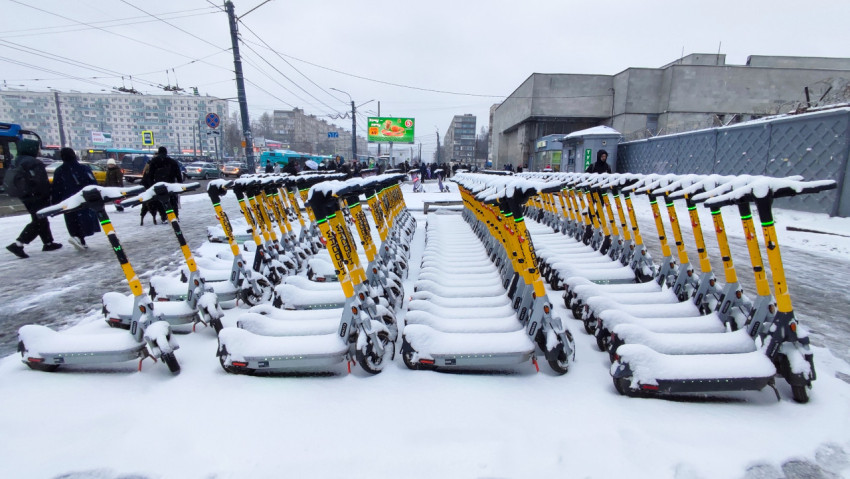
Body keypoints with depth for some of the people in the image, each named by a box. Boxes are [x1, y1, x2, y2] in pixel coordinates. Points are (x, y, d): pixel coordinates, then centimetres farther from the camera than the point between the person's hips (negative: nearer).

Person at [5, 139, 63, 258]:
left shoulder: (18, 161, 13)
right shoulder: (34, 163, -18)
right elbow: (41, 182, -24)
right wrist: (47, 194, -14)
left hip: (26, 197, 10)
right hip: (37, 198, -10)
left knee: (40, 219, 17)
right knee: (38, 222, -5)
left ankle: (48, 243, 25)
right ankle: (18, 245, -10)